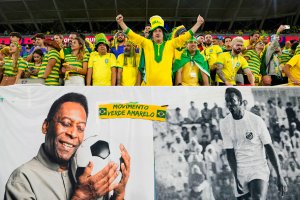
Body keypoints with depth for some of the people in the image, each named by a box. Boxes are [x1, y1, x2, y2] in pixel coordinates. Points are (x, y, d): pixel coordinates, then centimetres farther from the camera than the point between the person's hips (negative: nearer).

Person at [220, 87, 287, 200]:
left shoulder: (256, 120, -10)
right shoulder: (224, 124, -3)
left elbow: (269, 148, -6)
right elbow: (230, 152, -3)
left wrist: (280, 177, -6)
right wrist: (236, 178, -9)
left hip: (259, 169, -3)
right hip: (240, 171, 3)